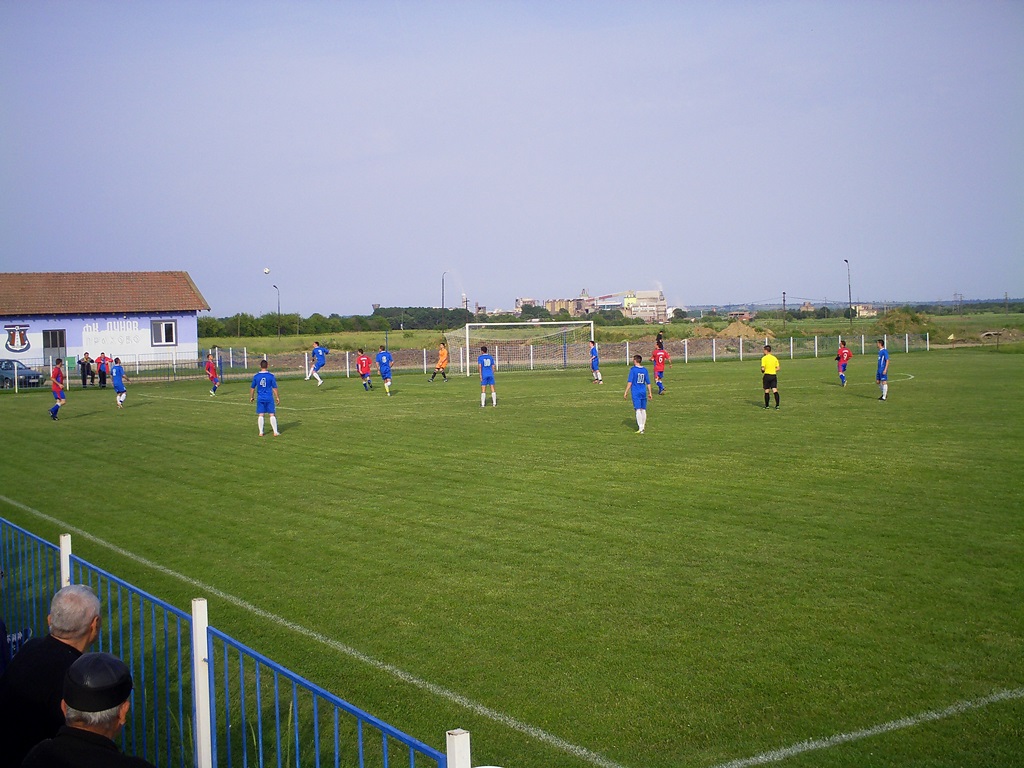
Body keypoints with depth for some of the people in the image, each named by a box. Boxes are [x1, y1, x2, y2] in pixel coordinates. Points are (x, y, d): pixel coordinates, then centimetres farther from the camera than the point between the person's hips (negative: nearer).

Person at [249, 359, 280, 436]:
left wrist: (251, 397, 22)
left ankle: (261, 432, 7)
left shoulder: (256, 376, 0)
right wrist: (277, 397, 6)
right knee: (272, 414, 3)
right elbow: (274, 388, -3)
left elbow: (252, 388, 8)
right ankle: (275, 432, 2)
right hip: (269, 398, -2)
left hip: (260, 398, 2)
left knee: (260, 415, 7)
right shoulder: (271, 376, -7)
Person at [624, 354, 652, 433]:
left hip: (635, 393, -4)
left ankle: (640, 428, -13)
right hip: (643, 392, 5)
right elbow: (648, 383, 9)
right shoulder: (645, 370, 6)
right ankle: (643, 426, 20)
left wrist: (626, 392, -6)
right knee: (643, 410, 12)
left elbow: (630, 382, -10)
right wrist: (649, 393, 17)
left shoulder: (633, 369, -7)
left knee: (638, 410, -7)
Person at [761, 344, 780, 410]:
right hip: (774, 376, 4)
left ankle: (766, 406, 12)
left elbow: (763, 369, -14)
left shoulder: (764, 358, -8)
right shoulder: (774, 358, 7)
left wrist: (762, 371, 8)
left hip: (767, 375, -4)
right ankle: (777, 405, -7)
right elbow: (777, 368, 7)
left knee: (766, 391, 6)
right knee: (775, 391, 0)